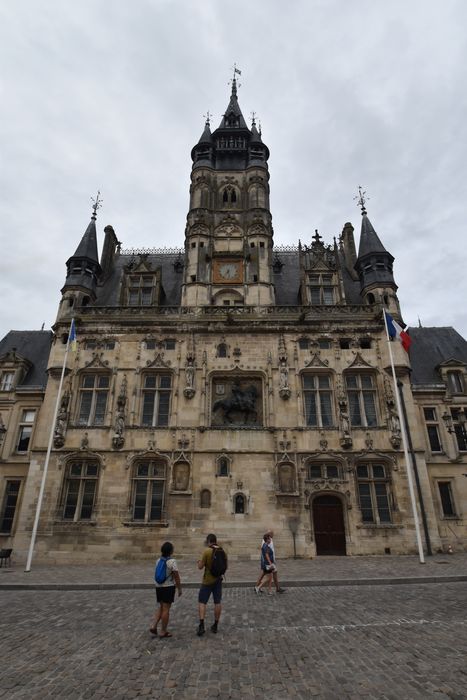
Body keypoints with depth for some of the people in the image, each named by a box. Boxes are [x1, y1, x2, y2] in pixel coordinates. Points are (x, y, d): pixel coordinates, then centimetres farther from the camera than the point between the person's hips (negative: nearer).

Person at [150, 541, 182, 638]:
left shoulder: (158, 560, 2)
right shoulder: (172, 561, -17)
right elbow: (176, 576, -14)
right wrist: (179, 589, -3)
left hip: (158, 586, 6)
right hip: (168, 587, -6)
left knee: (161, 607, 21)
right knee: (166, 609, 4)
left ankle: (153, 626, 12)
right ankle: (163, 632, 12)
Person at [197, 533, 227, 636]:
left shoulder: (207, 551, -17)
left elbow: (200, 567, -13)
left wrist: (199, 562, 7)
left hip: (207, 581, -5)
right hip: (218, 579, 5)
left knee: (202, 602, 5)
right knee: (217, 602, 12)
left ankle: (201, 626, -4)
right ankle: (215, 626, 20)